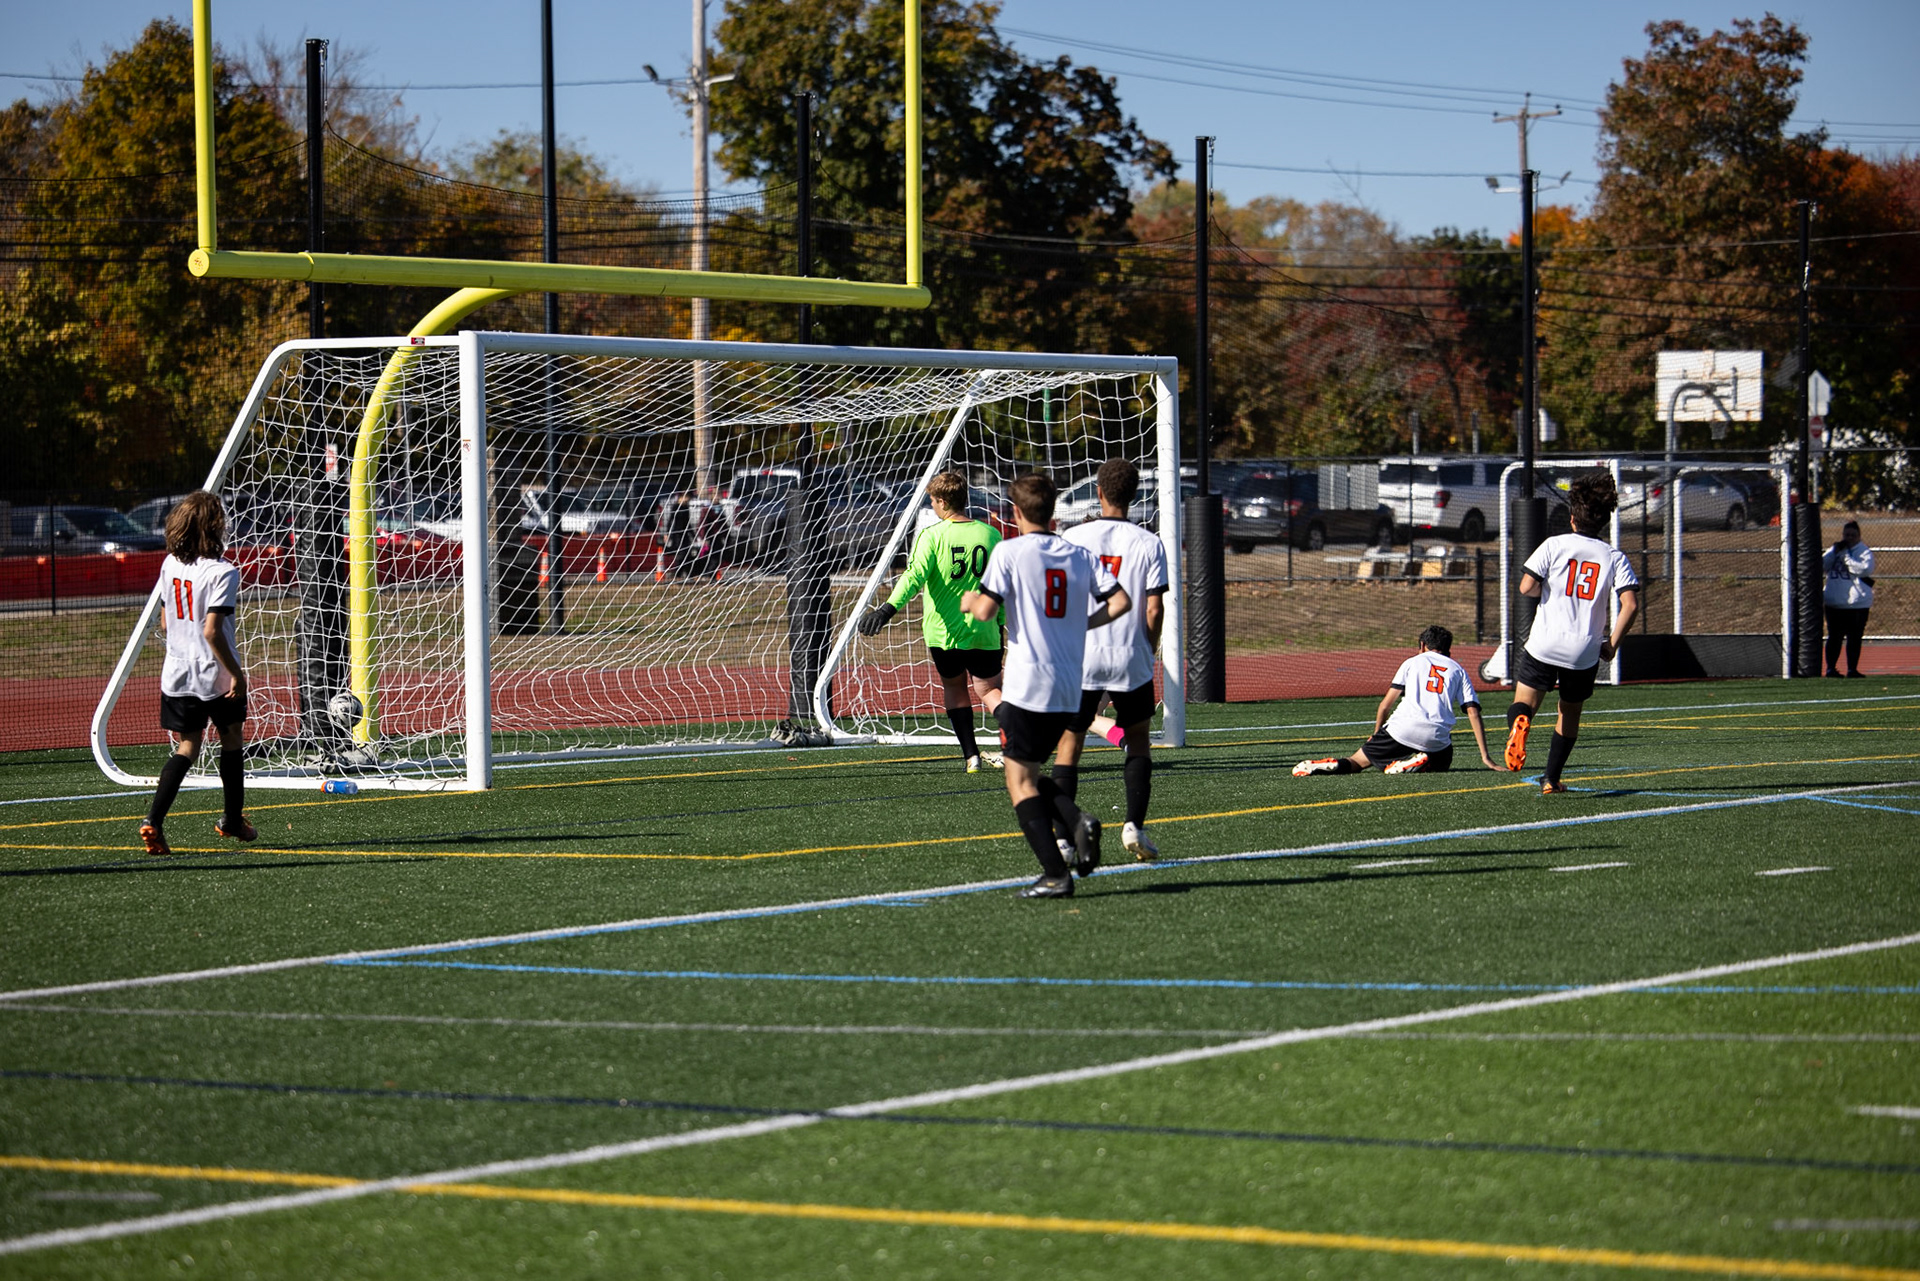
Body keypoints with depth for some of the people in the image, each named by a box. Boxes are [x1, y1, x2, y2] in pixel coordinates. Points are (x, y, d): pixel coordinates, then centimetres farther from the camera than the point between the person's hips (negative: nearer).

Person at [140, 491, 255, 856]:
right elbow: (212, 630, -24)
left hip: (177, 672, 5)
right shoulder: (223, 572, -18)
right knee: (232, 738, 18)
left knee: (186, 747, 7)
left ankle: (154, 819, -14)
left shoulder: (170, 565, 2)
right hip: (216, 674, -5)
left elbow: (166, 619, 11)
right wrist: (236, 673, -16)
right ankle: (233, 820, 30)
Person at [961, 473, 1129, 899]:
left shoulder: (1009, 552, -6)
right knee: (1032, 775, 20)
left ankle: (1055, 875, -12)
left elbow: (985, 610, -13)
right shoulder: (1079, 555, 9)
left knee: (1020, 781, 0)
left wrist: (969, 601, 10)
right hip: (1069, 689, 6)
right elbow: (1120, 600, 3)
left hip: (1027, 685, -6)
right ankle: (1079, 823, -7)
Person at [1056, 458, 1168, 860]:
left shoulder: (1073, 538, -4)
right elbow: (1154, 608, -5)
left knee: (1069, 745, 9)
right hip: (1131, 660, 0)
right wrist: (1148, 649, 10)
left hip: (1080, 658, 0)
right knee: (1139, 741, 18)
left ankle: (1061, 836, 2)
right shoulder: (1149, 543, -4)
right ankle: (1135, 824, 3)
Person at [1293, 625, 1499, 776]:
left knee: (1358, 761, 10)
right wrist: (1485, 757, 9)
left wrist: (1376, 736, 27)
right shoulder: (1459, 671, 20)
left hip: (1402, 730, 0)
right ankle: (1419, 763, -5)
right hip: (1436, 738, 0)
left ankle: (1335, 764, -24)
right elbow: (1473, 712, 10)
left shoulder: (1413, 662, 19)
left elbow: (1385, 705, 13)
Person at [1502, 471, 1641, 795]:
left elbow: (1526, 587, -9)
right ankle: (1552, 778, 20)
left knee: (1525, 702, 6)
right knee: (1570, 711, 21)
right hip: (1585, 653, 2)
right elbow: (1631, 604, -8)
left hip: (1543, 645, -2)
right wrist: (1612, 644, 3)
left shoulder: (1555, 545, -2)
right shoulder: (1614, 557, 3)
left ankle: (1518, 723, -31)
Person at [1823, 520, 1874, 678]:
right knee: (1834, 637, 5)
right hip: (1834, 602, 3)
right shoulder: (1833, 550, 13)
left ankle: (1852, 669, 6)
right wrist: (1834, 552, -9)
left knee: (1854, 638, 1)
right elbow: (1821, 566, 3)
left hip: (1857, 603, -3)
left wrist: (1846, 558, -17)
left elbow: (1866, 569, -17)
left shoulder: (1864, 551, 0)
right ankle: (1830, 668, 8)